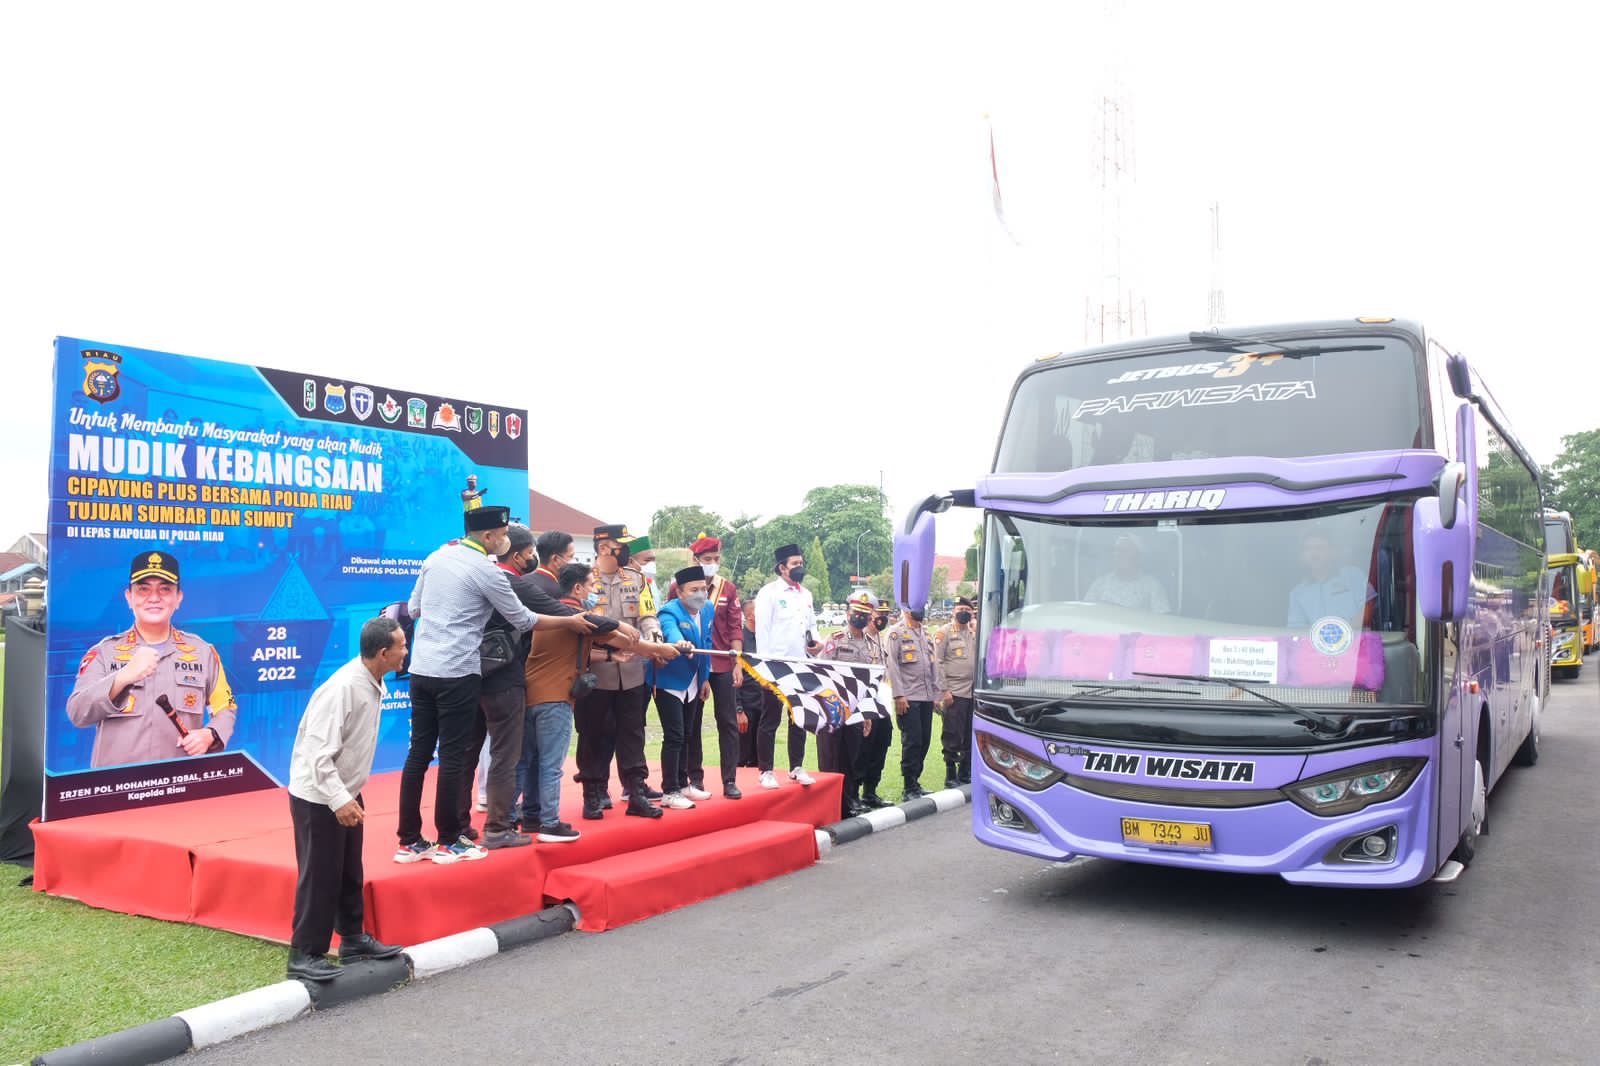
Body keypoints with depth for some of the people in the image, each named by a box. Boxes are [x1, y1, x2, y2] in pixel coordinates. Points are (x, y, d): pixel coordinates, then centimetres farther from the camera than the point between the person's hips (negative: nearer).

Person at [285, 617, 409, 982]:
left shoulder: (374, 685, 0)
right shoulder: (343, 688, -28)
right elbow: (319, 753, -29)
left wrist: (348, 796, 16)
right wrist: (338, 800, -32)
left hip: (346, 793, 9)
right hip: (318, 797, -9)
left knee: (350, 872, 18)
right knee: (319, 877, 0)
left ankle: (353, 938, 32)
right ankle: (304, 955, 12)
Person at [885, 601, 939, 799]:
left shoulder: (926, 633, 18)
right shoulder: (896, 632, -4)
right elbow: (892, 665, -10)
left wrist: (936, 693, 14)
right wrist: (899, 695, -15)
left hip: (927, 697, 6)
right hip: (908, 698, -6)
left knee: (924, 741, 8)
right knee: (912, 742, -6)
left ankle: (916, 781, 19)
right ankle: (909, 788, 1)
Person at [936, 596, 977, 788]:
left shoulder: (976, 632, 14)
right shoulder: (945, 632, -1)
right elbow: (937, 662, -7)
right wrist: (944, 691, -11)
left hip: (975, 692, 5)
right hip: (954, 692, -5)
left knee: (970, 737, 11)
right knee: (952, 737, -1)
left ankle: (965, 775, 21)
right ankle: (950, 777, 7)